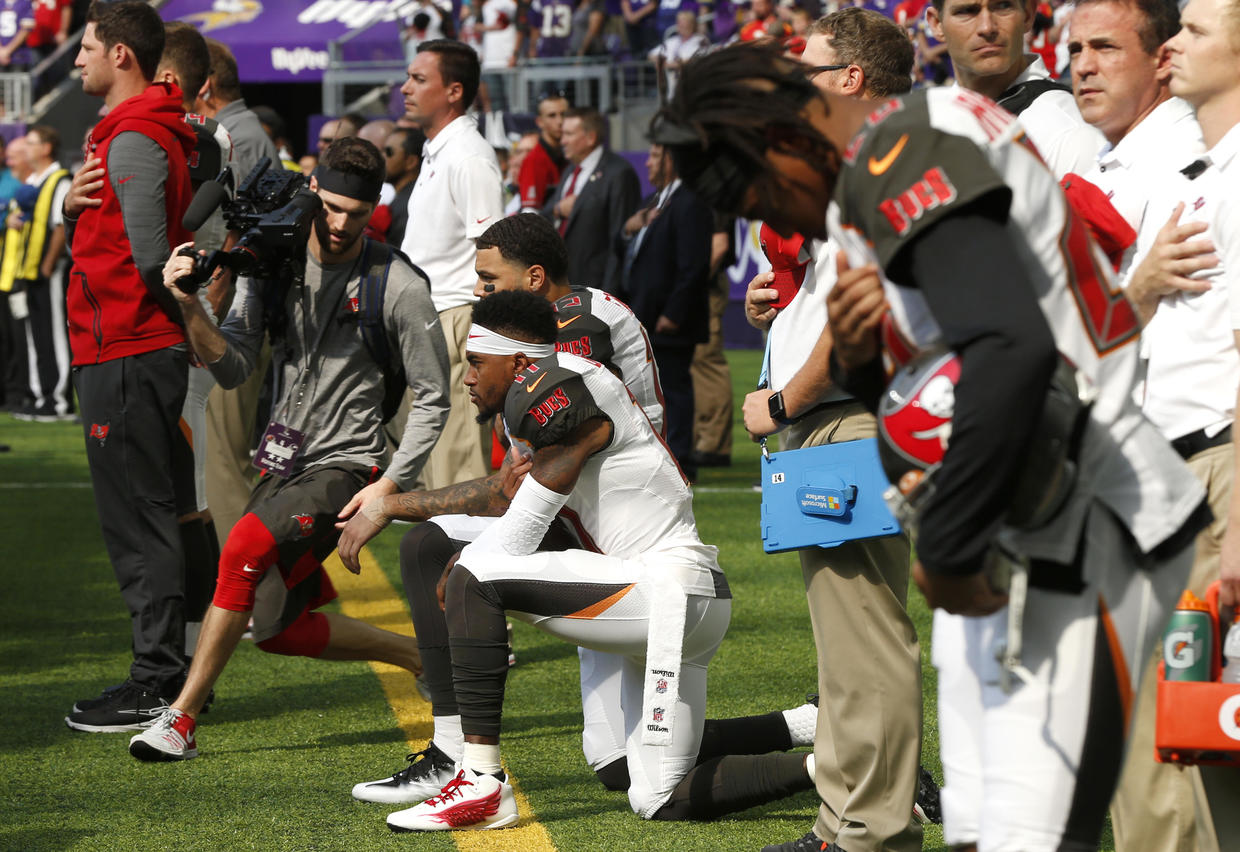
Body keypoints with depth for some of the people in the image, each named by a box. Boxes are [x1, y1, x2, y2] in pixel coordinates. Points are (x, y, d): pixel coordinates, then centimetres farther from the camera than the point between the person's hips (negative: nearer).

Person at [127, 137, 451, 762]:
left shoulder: (399, 289, -11)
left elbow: (432, 399, -4)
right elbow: (233, 369, -3)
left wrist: (389, 485, -13)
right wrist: (191, 308, -20)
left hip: (345, 469, -7)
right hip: (284, 463, 7)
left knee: (245, 546, -30)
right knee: (278, 628, 9)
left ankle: (180, 721, -24)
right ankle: (429, 658, 28)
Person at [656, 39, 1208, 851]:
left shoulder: (903, 157, -15)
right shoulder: (921, 141, 17)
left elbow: (1013, 351, -30)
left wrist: (947, 553, -22)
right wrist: (858, 357, -1)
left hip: (1086, 535, -11)